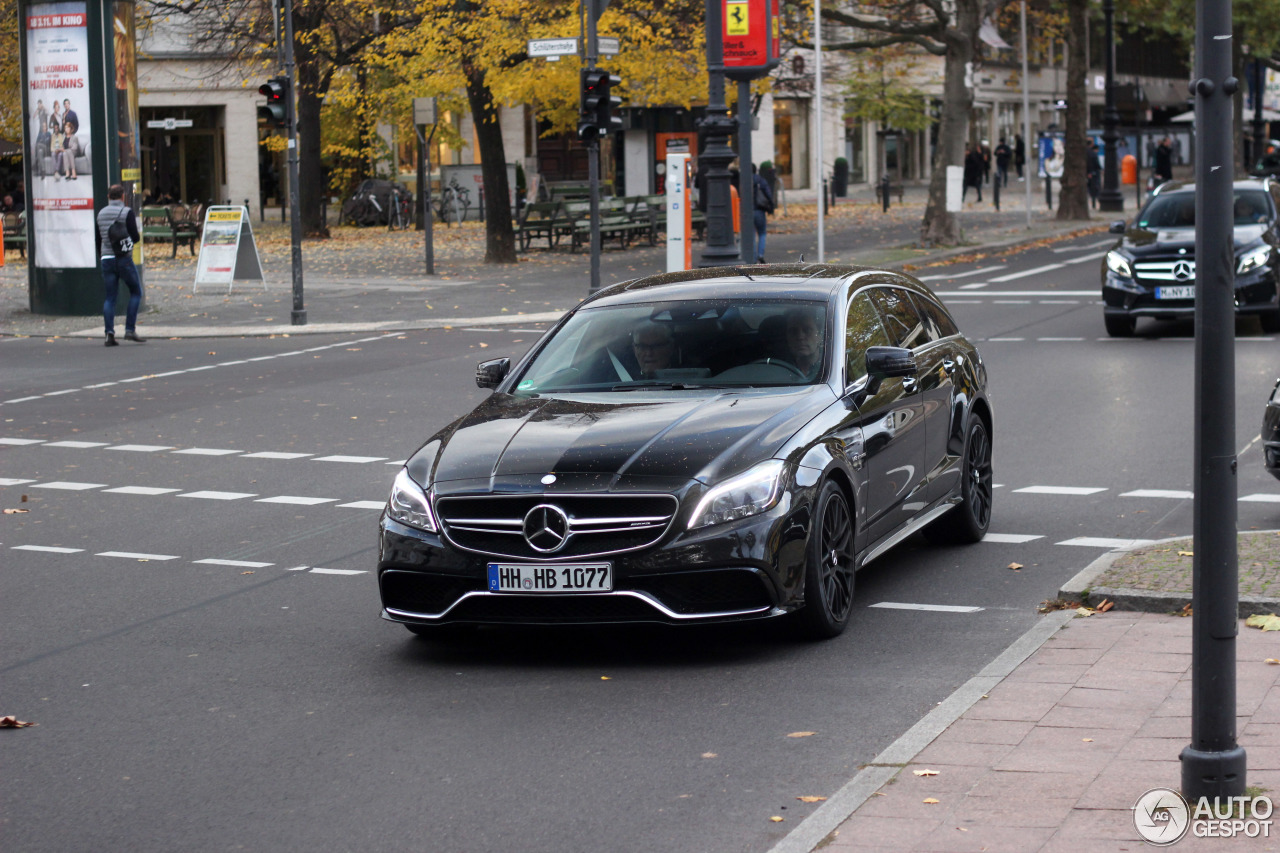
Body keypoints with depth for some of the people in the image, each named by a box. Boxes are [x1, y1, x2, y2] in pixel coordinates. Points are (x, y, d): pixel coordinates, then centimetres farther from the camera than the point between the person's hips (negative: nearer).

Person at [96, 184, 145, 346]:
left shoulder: (101, 214, 10)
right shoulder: (127, 212, -7)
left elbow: (98, 240, 15)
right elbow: (135, 237, -9)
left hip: (106, 259, 5)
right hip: (123, 258, -5)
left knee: (110, 297, 7)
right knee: (136, 292, 8)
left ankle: (109, 333, -4)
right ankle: (130, 330, -2)